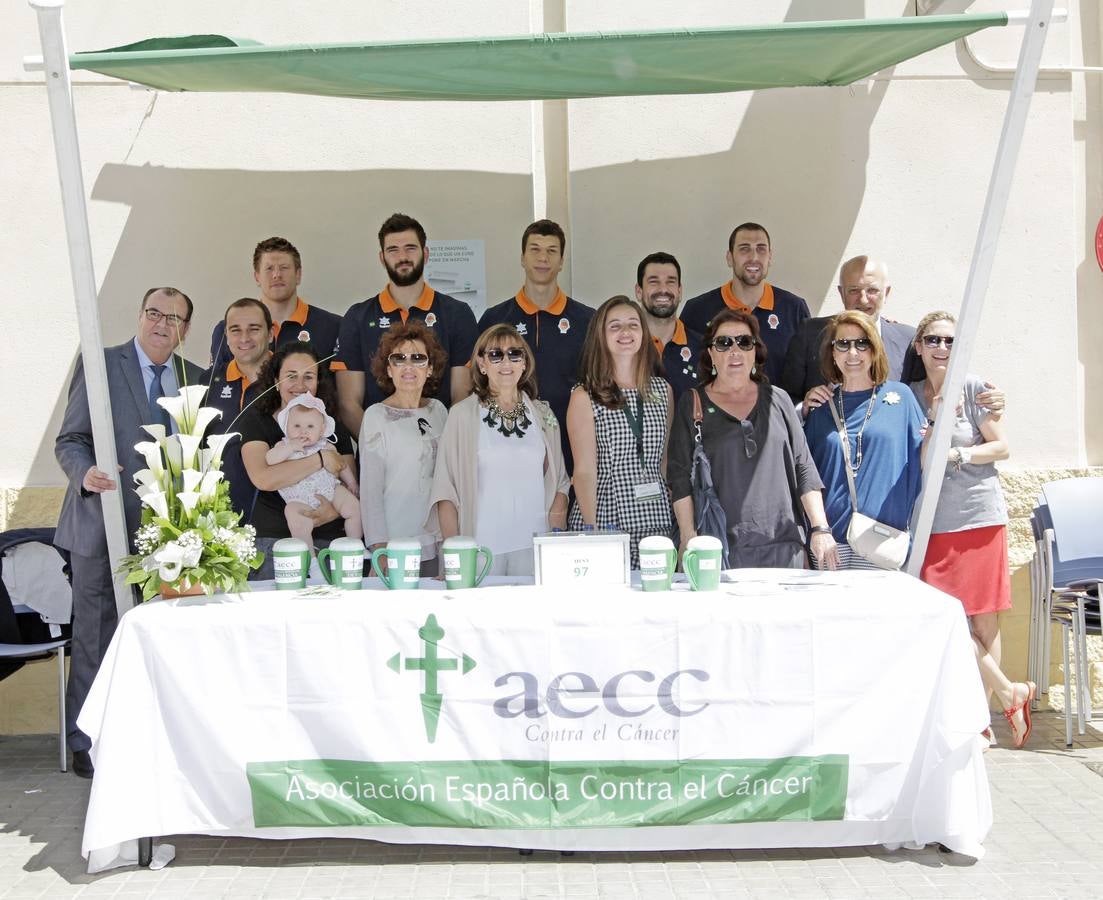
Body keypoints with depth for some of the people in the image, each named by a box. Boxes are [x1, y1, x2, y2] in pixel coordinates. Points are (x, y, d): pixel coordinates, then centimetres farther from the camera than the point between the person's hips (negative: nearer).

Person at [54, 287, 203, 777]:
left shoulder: (195, 378, 10)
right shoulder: (100, 364, -2)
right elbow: (69, 441, -3)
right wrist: (85, 472, -24)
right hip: (104, 525, -4)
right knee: (95, 636, 3)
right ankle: (86, 744, 16)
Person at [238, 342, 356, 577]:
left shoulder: (333, 427, 11)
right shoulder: (256, 420, 3)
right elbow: (262, 478, -14)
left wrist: (336, 510, -15)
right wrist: (321, 459, -14)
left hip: (328, 538, 2)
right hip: (272, 538, -2)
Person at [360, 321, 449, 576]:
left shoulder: (438, 410, 8)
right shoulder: (377, 415, -6)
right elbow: (370, 488, -8)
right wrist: (379, 547, -14)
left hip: (439, 541, 4)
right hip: (396, 545, -4)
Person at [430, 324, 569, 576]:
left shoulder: (543, 414, 10)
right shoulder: (462, 414, 0)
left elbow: (559, 481, 12)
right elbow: (446, 489, -1)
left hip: (534, 545, 3)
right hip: (480, 544, -2)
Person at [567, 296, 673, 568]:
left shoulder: (663, 391, 10)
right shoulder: (585, 397, -3)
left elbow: (666, 461, 14)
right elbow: (584, 472, -8)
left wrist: (678, 519, 6)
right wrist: (592, 531, -15)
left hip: (657, 521, 4)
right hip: (606, 518, -4)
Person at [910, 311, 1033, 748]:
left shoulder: (974, 388, -1)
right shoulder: (912, 395, 7)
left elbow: (1001, 447, -1)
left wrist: (956, 455, -13)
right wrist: (938, 416, -7)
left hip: (980, 515, -3)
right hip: (933, 520, 3)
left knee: (984, 617, 1)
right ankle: (1009, 692, 12)